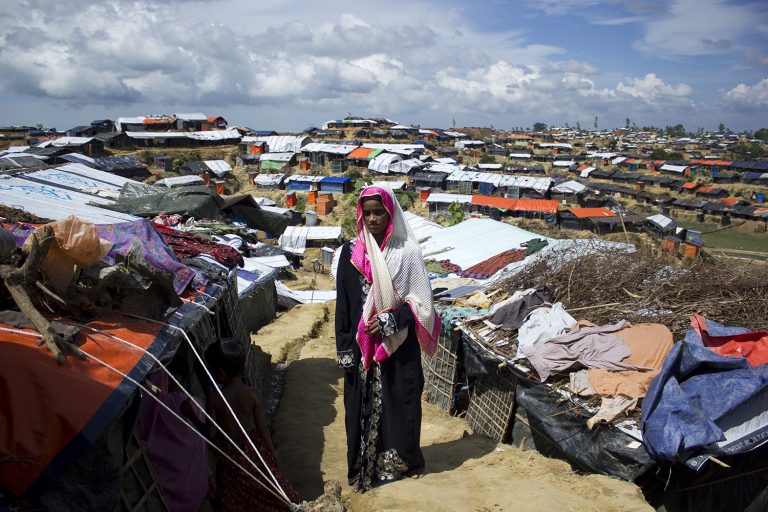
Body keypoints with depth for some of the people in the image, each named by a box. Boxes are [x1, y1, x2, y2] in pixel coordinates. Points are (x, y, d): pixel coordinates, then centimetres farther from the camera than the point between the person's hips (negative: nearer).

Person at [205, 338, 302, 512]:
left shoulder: (214, 397, -21)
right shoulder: (252, 394, -15)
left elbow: (211, 433, -16)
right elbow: (262, 427, -8)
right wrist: (272, 451, 5)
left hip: (229, 454, -1)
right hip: (253, 448, 2)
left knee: (234, 497, 18)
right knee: (265, 485, 22)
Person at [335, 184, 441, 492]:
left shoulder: (407, 250, -5)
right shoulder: (351, 251, 1)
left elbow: (421, 301, -3)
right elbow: (343, 304, 3)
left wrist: (389, 320, -16)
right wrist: (345, 350, -1)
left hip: (398, 347, -1)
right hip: (362, 347, 2)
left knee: (399, 403, 8)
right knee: (363, 406, 9)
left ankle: (399, 461, 28)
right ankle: (364, 465, 26)